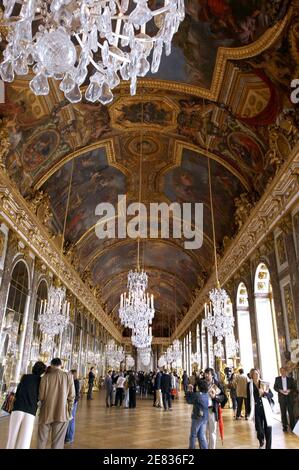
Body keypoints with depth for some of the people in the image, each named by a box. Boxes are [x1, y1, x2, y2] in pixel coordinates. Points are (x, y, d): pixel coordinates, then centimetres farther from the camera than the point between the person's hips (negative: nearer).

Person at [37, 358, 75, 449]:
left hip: (46, 413, 0)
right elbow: (71, 396, -4)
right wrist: (69, 410, 10)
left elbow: (41, 396, -4)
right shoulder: (68, 376, -5)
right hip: (62, 413, 0)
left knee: (41, 440, 18)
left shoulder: (45, 377, -6)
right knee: (57, 442, 8)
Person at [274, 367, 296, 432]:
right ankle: (285, 427, 12)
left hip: (290, 398, 0)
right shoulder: (277, 379, 6)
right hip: (282, 398, 0)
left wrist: (289, 390, -15)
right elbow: (275, 387, 5)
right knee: (283, 413, 3)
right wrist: (280, 390, -12)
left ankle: (293, 427, 9)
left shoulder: (290, 379, 5)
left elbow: (294, 388, 3)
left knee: (291, 413, -1)